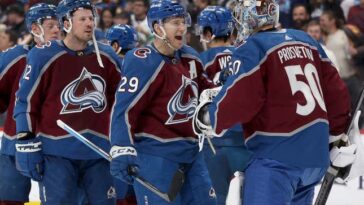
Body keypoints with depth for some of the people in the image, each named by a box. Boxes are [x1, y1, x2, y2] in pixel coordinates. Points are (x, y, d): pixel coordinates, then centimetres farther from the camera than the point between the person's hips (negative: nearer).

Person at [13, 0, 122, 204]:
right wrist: (28, 148, -8)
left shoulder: (107, 57, 8)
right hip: (57, 152, -4)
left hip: (99, 152, 4)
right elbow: (26, 103, -4)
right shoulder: (43, 56, -6)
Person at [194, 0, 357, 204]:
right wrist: (338, 137, 24)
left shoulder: (251, 49, -9)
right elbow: (335, 89, 15)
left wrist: (211, 118, 2)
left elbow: (240, 100, -17)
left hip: (278, 157, -8)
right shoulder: (306, 41, 13)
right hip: (317, 156, 8)